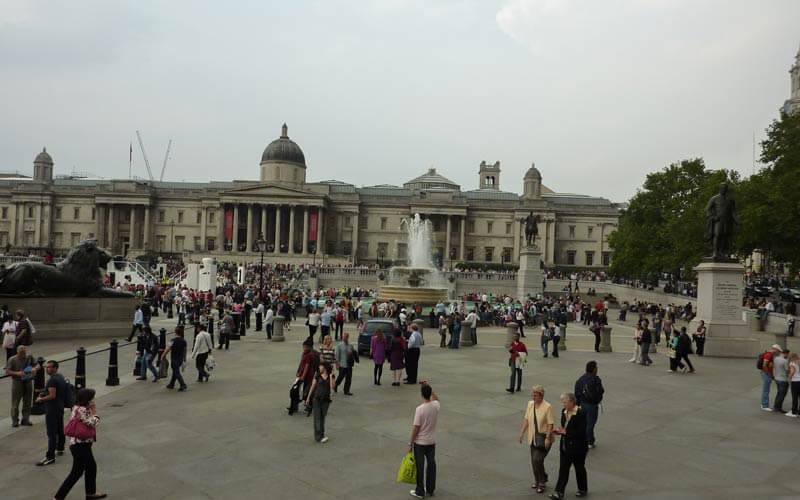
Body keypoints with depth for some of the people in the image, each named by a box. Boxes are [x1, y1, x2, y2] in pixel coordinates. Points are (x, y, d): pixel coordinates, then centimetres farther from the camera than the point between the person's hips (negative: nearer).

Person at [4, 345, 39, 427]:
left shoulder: (29, 358, 3)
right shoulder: (12, 360, -7)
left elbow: (38, 365, 7)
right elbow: (7, 371, -8)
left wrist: (35, 368, -15)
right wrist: (17, 373, -22)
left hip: (28, 382, 3)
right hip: (17, 382, -3)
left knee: (27, 402, 9)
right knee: (15, 403, 1)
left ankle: (26, 420, 19)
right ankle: (15, 421, 13)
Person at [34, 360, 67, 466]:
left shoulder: (52, 380, -21)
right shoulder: (61, 377, 9)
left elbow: (52, 396, -25)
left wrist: (41, 399, -11)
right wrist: (45, 394, 16)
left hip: (52, 409, -10)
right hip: (60, 408, 10)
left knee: (51, 434, -8)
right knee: (60, 429, 22)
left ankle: (50, 457, -7)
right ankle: (60, 448, 37)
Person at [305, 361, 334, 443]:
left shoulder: (331, 376, 0)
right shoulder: (318, 376, 1)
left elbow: (332, 386, -12)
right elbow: (313, 386, 6)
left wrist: (331, 377, -17)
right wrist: (308, 398, 9)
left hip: (326, 399, 1)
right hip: (317, 398, -1)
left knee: (322, 417, 9)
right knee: (317, 417, -6)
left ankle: (321, 434, 20)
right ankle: (319, 437, -8)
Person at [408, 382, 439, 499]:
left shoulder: (420, 409, -22)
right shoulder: (436, 406, -8)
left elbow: (416, 428, -18)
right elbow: (436, 398, 20)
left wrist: (410, 442, -8)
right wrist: (428, 387, 13)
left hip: (420, 442, -5)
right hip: (432, 441, 5)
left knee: (420, 467, 7)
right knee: (431, 465, 17)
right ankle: (430, 489, 28)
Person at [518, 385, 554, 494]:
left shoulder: (547, 407, -16)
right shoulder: (530, 404, 2)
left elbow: (550, 424, -17)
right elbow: (526, 419, 9)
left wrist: (547, 438, -22)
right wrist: (522, 433, 8)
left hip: (543, 437, -6)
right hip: (533, 437, 6)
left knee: (537, 459, -12)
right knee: (534, 461, 11)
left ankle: (542, 482, 6)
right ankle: (538, 481, 29)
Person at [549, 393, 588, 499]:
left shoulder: (581, 414, -20)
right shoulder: (564, 412, 2)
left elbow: (581, 433, -22)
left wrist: (565, 432, -23)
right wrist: (560, 431, -5)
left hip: (577, 447, -6)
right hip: (565, 446, 6)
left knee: (579, 468, 13)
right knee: (563, 469, 4)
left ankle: (583, 489, 33)